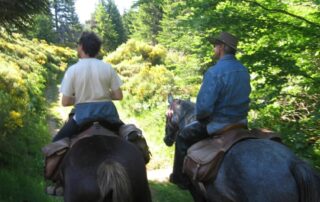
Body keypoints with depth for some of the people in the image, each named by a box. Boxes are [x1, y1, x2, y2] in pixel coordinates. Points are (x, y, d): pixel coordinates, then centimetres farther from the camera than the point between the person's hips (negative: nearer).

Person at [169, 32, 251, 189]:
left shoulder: (214, 71, -23)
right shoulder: (244, 70, 3)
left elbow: (203, 107, -26)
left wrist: (199, 117, -5)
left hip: (218, 125, -8)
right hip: (241, 122, 8)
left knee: (183, 137, 12)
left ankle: (181, 179, 21)